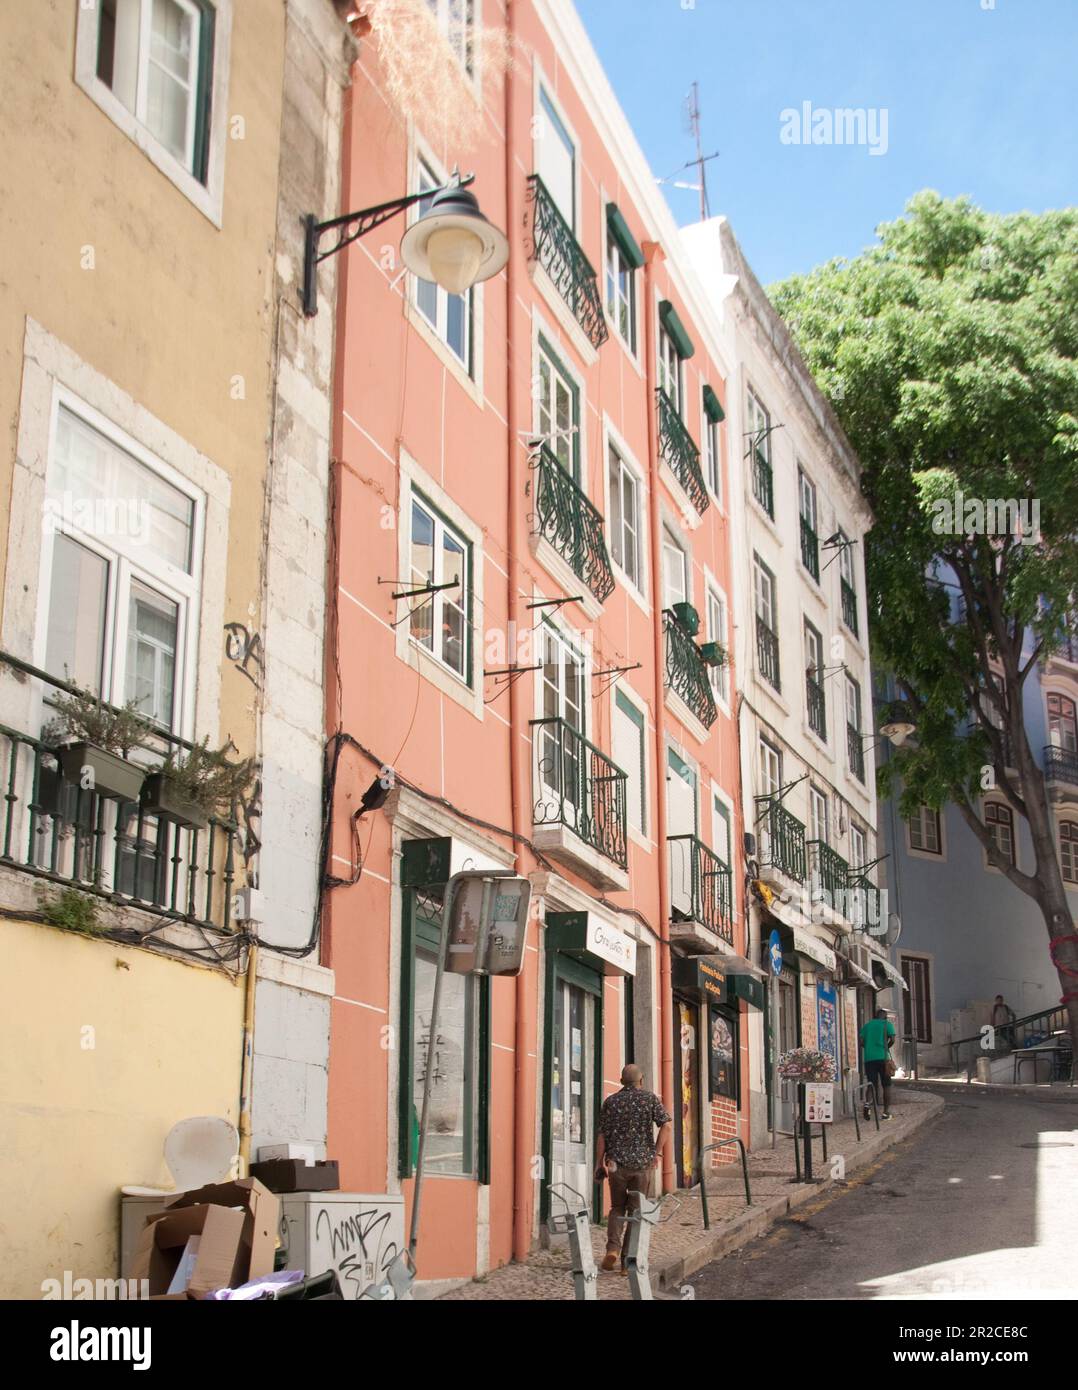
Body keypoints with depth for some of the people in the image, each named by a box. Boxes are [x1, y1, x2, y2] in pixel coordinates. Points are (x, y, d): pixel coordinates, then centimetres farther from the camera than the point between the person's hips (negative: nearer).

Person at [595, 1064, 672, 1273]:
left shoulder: (610, 1101, 4)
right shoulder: (650, 1099, 1)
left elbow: (603, 1134, 1)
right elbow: (666, 1125, -12)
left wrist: (600, 1161, 6)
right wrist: (657, 1153, -5)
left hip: (616, 1162, 1)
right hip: (642, 1162, -1)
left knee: (617, 1208, 16)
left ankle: (613, 1247, -8)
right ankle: (627, 1261, 5)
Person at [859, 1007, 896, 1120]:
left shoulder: (867, 1025, 16)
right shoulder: (887, 1024, 5)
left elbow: (861, 1042, 7)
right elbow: (892, 1039, -7)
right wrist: (887, 1048, 12)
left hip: (869, 1058, 3)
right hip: (882, 1058, -3)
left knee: (873, 1085, 5)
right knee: (886, 1085, 9)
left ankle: (868, 1104, -23)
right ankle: (886, 1112, 9)